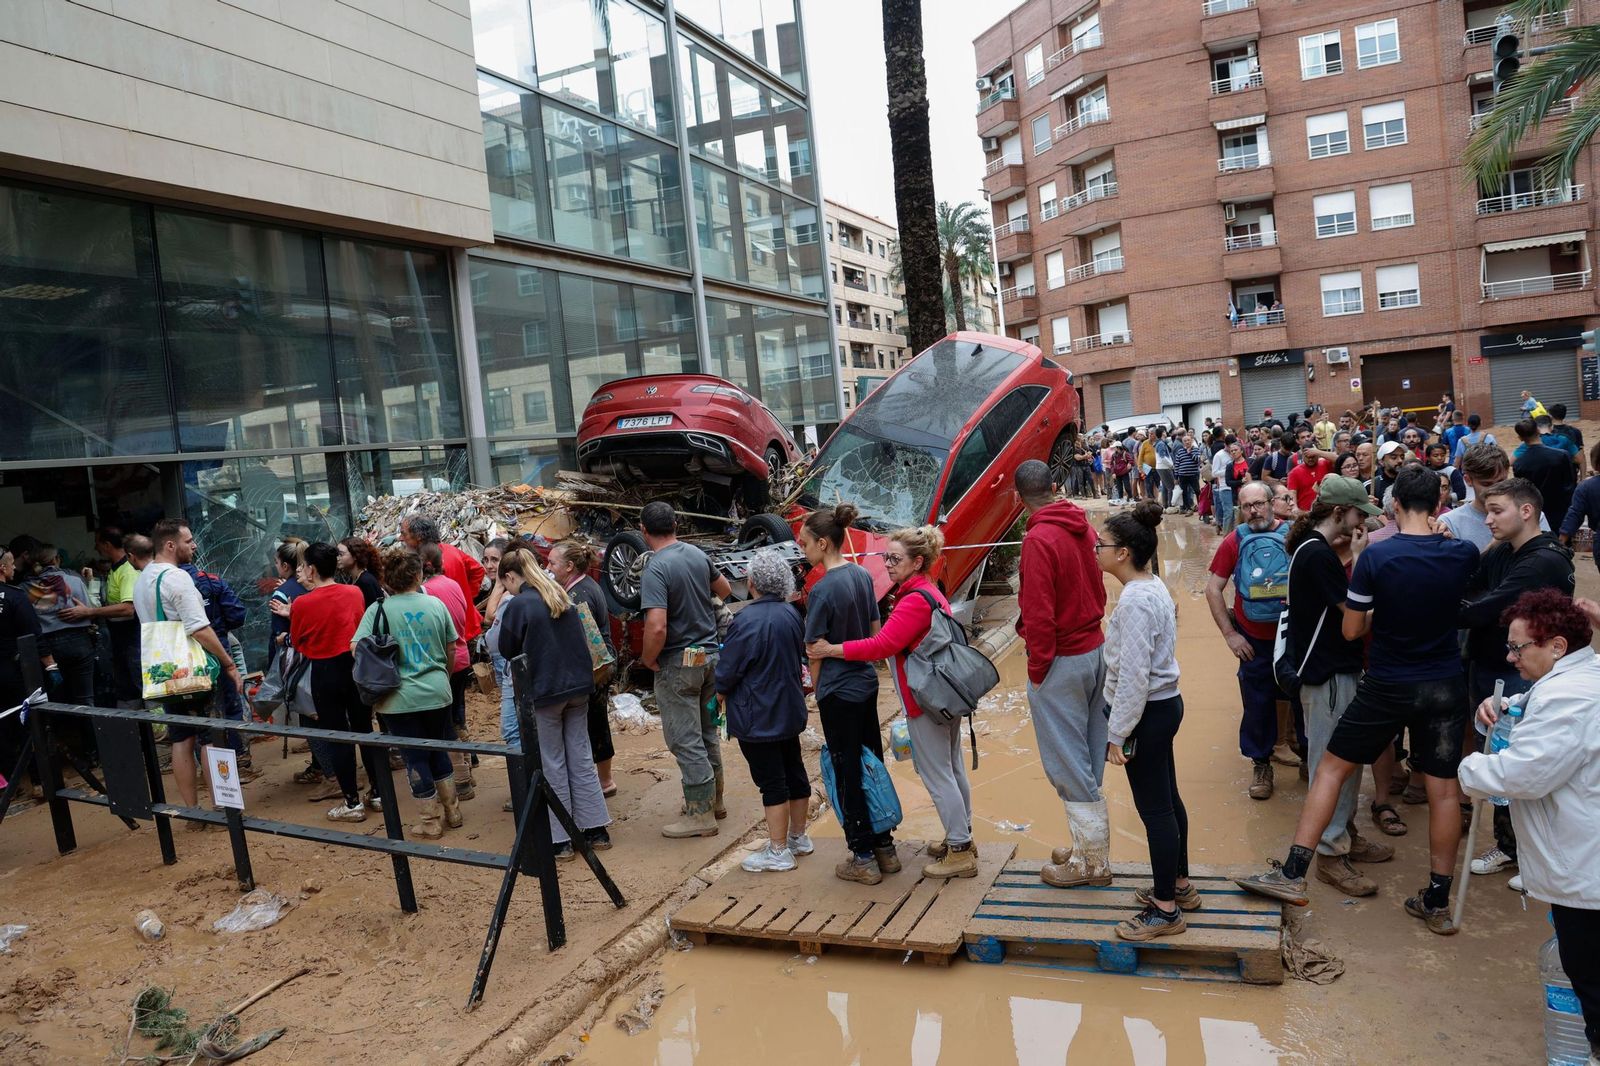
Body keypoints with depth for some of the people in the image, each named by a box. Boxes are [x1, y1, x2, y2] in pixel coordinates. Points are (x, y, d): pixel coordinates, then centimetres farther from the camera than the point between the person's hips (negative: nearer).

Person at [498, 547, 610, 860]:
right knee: (581, 757, 13)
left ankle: (561, 840, 11)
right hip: (579, 687, 6)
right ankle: (596, 830, 17)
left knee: (553, 765, 5)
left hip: (544, 692, -6)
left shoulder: (518, 605, -13)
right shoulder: (563, 597, 8)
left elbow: (508, 651, -2)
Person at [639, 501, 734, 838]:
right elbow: (725, 590, 20)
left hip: (678, 664, -8)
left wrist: (648, 659, -13)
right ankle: (714, 800, 32)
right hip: (710, 655, 8)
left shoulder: (655, 569, -21)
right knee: (707, 733, 20)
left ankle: (700, 815, 8)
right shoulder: (697, 554, 2)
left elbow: (657, 627, -31)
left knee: (685, 741, 2)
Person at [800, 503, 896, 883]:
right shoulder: (863, 576, 3)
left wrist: (817, 691, 0)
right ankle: (885, 848, 27)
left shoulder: (822, 590, -20)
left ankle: (863, 859, 13)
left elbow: (817, 652, -14)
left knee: (848, 774, 4)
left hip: (839, 693, -8)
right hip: (867, 683, 8)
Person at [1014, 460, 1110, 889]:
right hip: (1095, 649, 8)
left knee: (1068, 764, 3)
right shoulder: (1082, 526, 3)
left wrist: (1037, 669, -11)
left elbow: (1040, 614, -21)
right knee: (1089, 760, 17)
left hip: (1062, 661, -8)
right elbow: (1098, 589, 10)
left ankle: (1091, 862, 13)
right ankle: (1092, 847, 29)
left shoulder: (1039, 539, -20)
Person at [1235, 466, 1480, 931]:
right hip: (1445, 686, 3)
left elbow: (1351, 630, -8)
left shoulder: (1375, 556, -16)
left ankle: (1293, 873, 5)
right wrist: (1439, 530, 20)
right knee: (1443, 789, 10)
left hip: (1387, 686, -3)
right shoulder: (1463, 554, -7)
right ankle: (1437, 902, 19)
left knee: (1332, 767, 7)